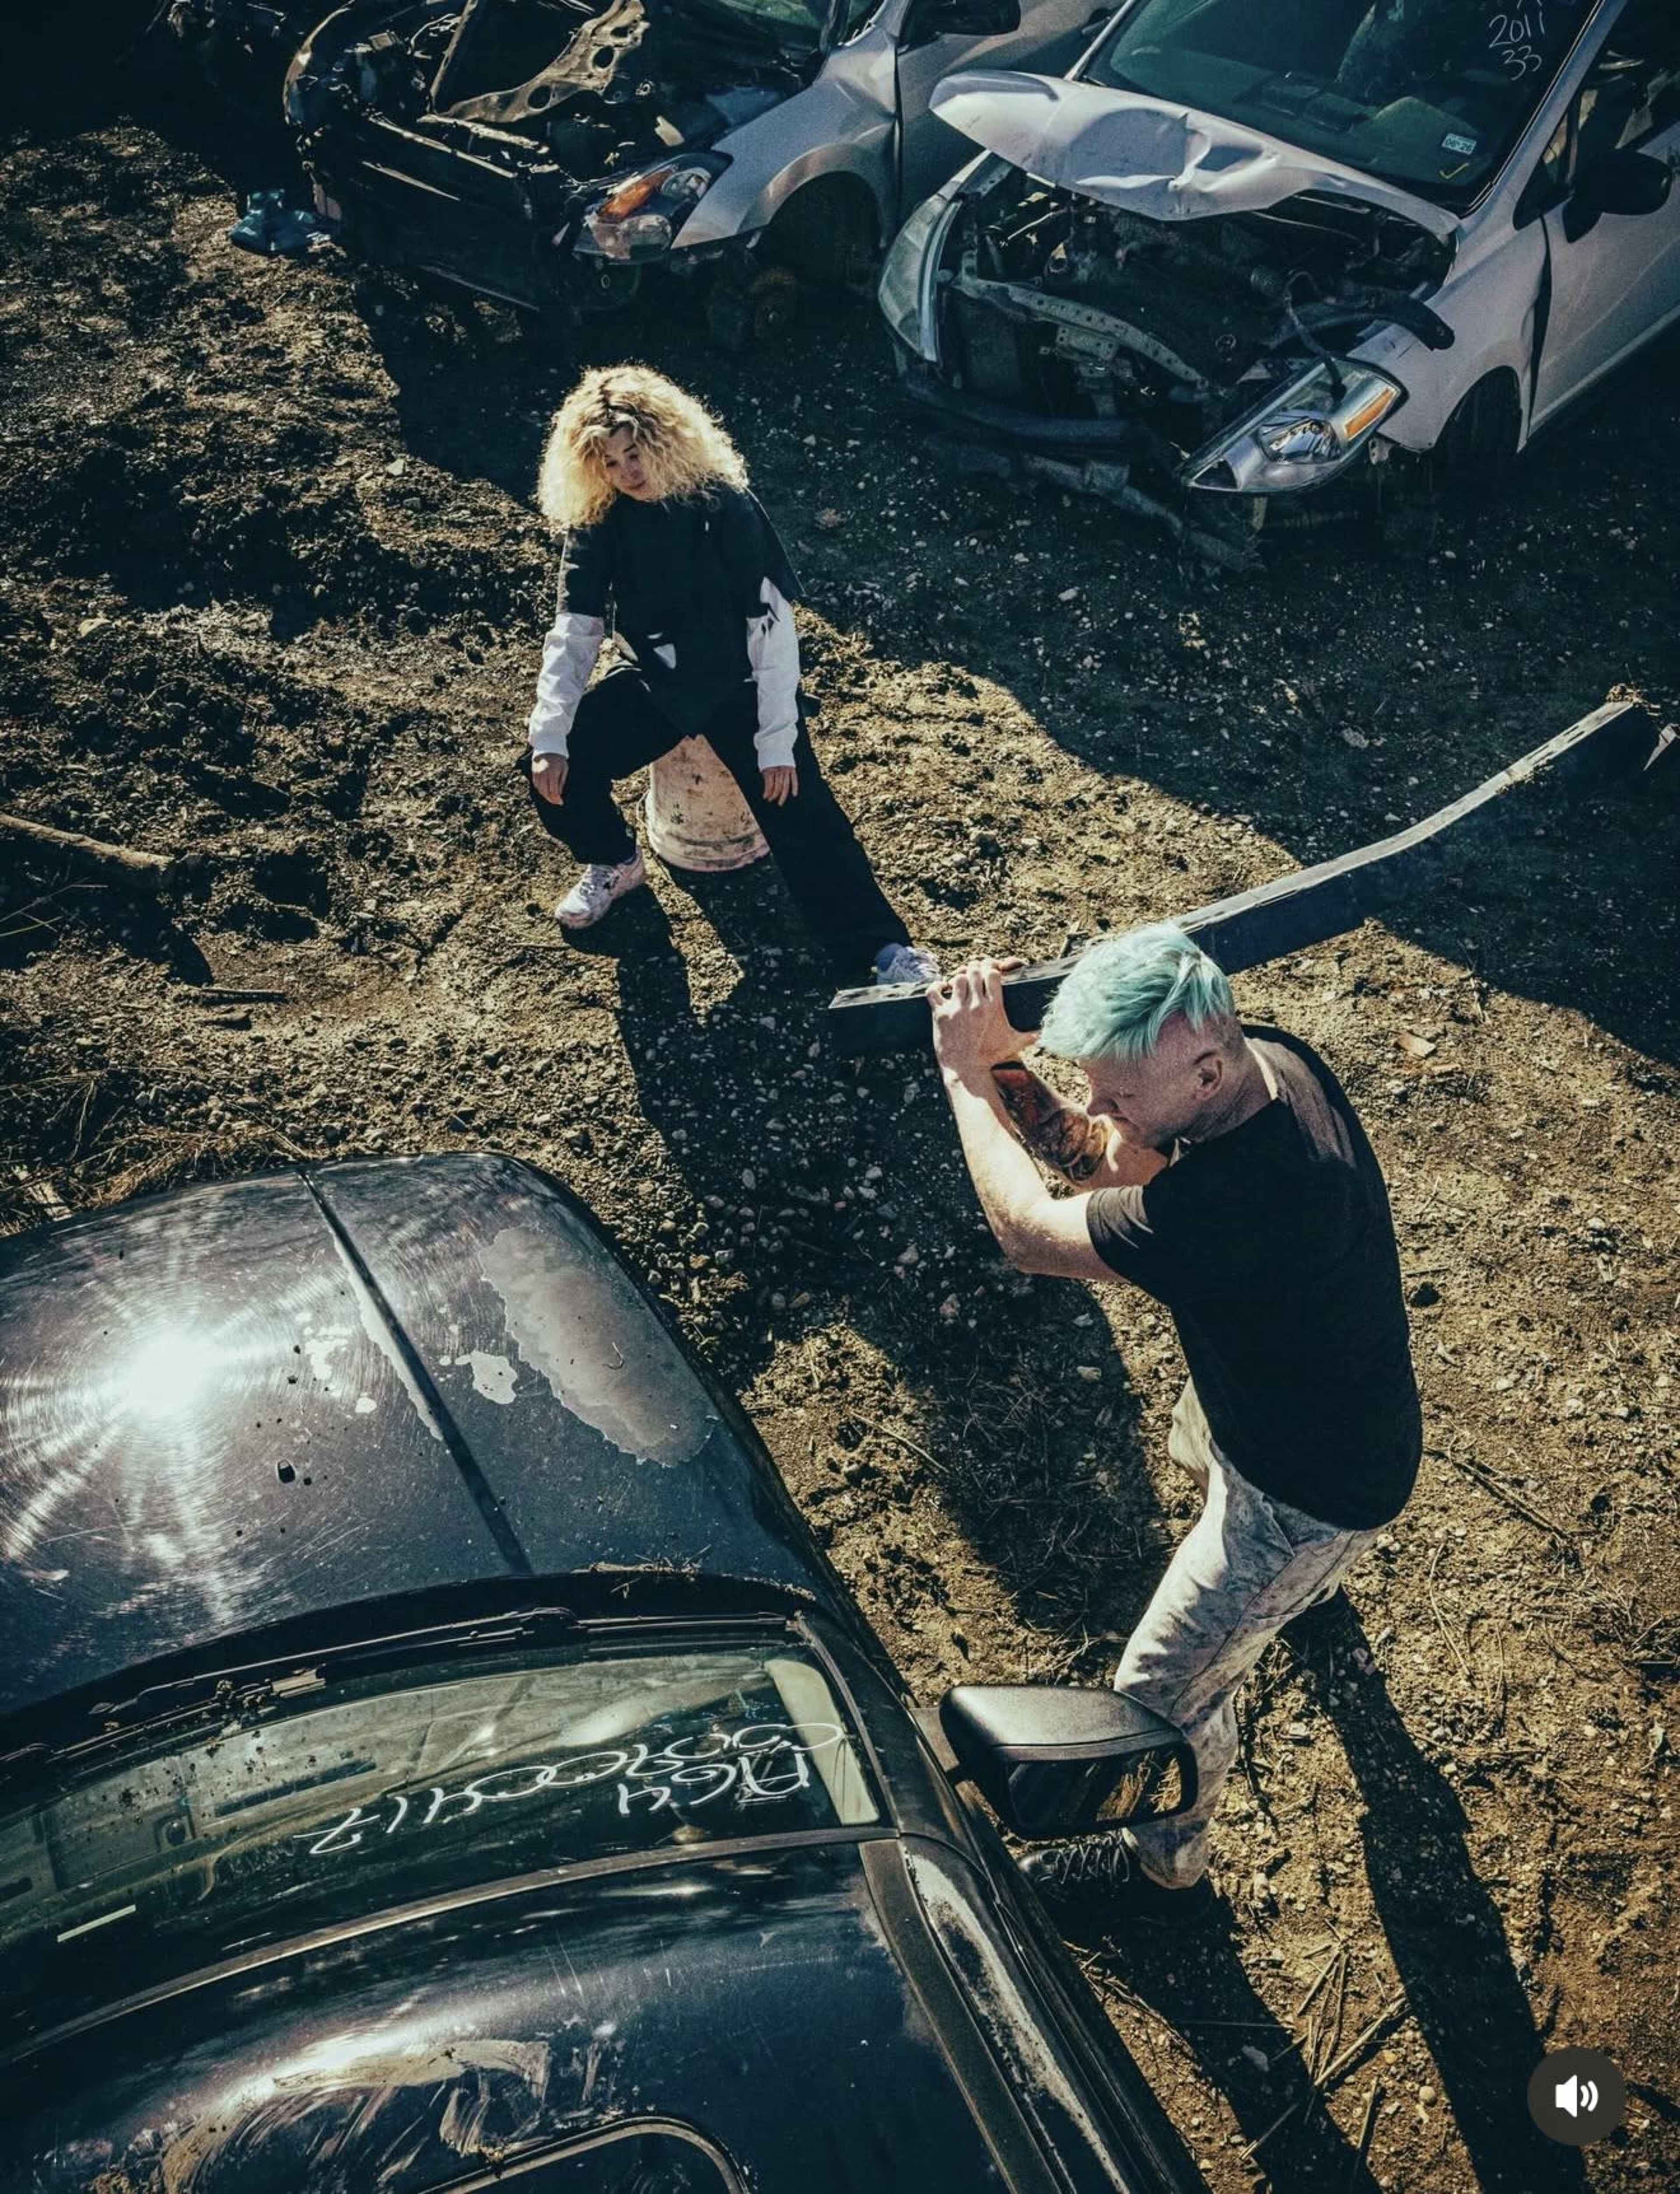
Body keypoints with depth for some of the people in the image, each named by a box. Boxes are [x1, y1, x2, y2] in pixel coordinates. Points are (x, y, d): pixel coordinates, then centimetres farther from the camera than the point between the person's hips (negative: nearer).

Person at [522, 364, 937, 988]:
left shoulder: (724, 508, -17)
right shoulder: (597, 521, -6)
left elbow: (774, 625, -18)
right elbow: (574, 634, -7)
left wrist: (778, 741, -23)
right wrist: (549, 737, -19)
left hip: (739, 685, -3)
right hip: (656, 685, 4)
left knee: (797, 808, -20)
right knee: (552, 771, -15)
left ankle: (882, 951, -24)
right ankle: (614, 865, 15)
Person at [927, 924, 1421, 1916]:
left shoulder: (1237, 1201, -47)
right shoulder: (1271, 1059, -20)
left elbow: (1029, 1231, -34)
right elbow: (1106, 1161, -7)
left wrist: (966, 1072, -24)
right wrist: (1011, 1073, -24)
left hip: (1314, 1486, -9)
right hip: (1286, 1382, 9)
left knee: (1169, 1683, 8)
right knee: (1199, 1450, 41)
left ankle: (1162, 1866, 40)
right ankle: (1306, 1581, 74)